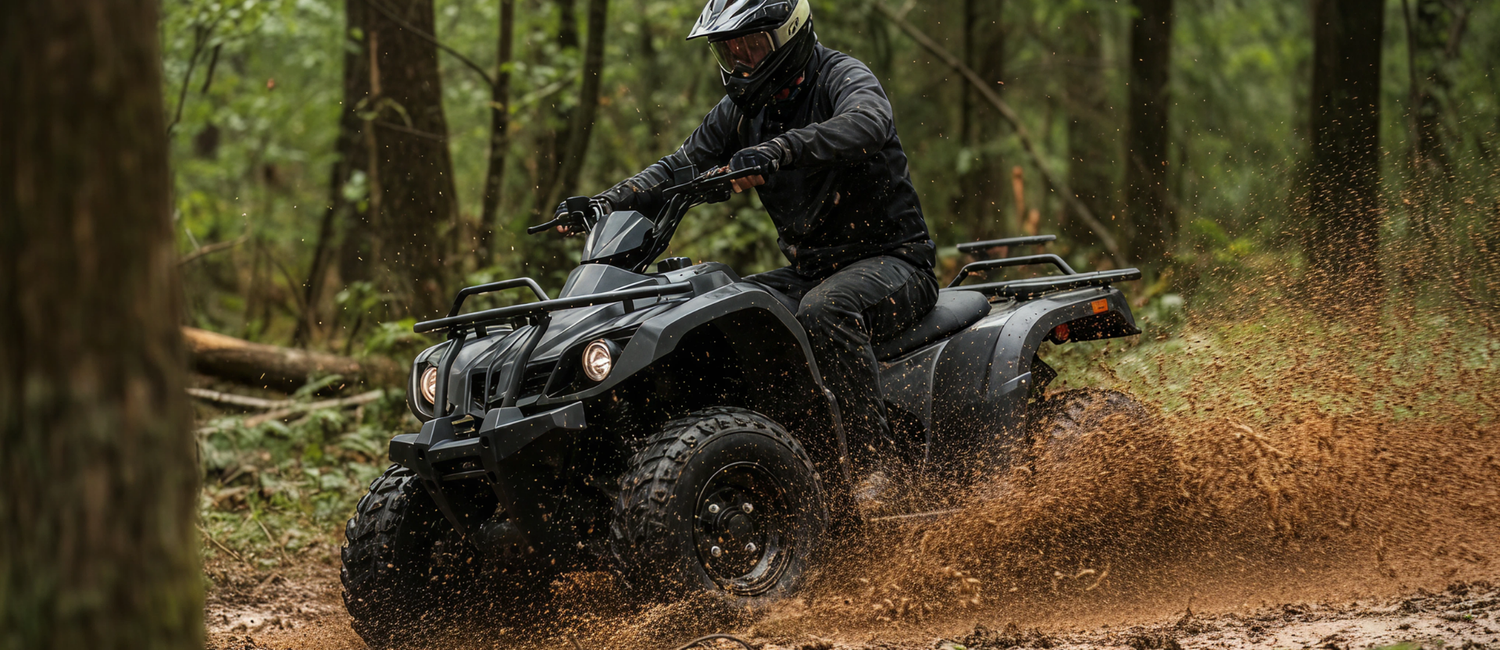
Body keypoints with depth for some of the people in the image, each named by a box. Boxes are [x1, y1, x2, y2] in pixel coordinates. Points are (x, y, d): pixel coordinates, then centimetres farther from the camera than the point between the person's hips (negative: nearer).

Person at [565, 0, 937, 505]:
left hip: (892, 260, -8)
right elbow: (681, 168, 11)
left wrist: (777, 151, -50)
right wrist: (604, 204, -7)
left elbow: (867, 123, -35)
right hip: (808, 269, 8)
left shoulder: (841, 77, -12)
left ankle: (877, 466, -35)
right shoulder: (740, 112, 12)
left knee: (823, 310, -37)